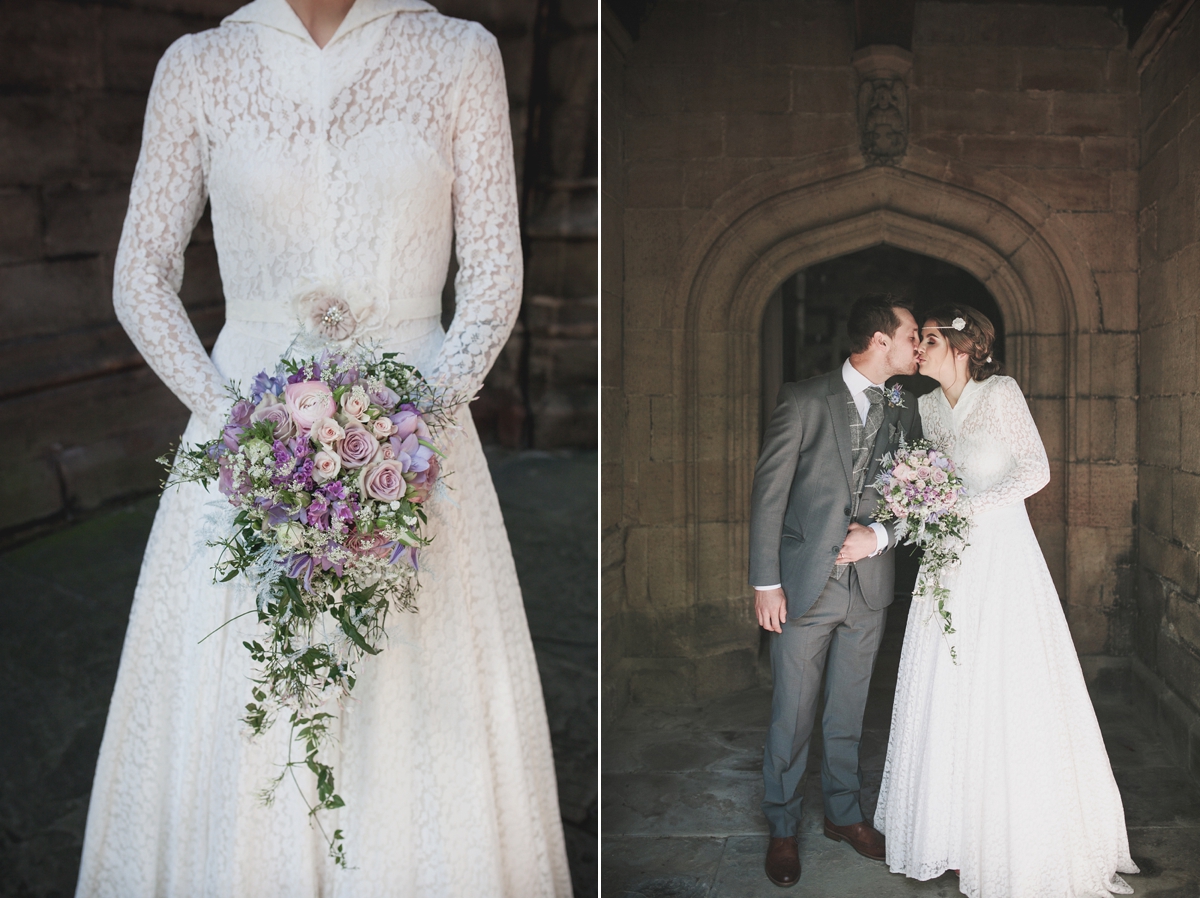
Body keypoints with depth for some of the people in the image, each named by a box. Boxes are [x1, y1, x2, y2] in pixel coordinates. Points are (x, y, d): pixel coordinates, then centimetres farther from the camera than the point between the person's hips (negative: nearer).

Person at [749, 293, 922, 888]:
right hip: (805, 583, -4)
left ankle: (843, 813, 35)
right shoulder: (805, 399, -8)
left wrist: (880, 535, -10)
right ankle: (782, 828, 22)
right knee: (792, 715, 5)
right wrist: (765, 581, -11)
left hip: (870, 584, 4)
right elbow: (769, 491, -9)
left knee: (848, 711, 17)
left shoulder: (904, 410, 6)